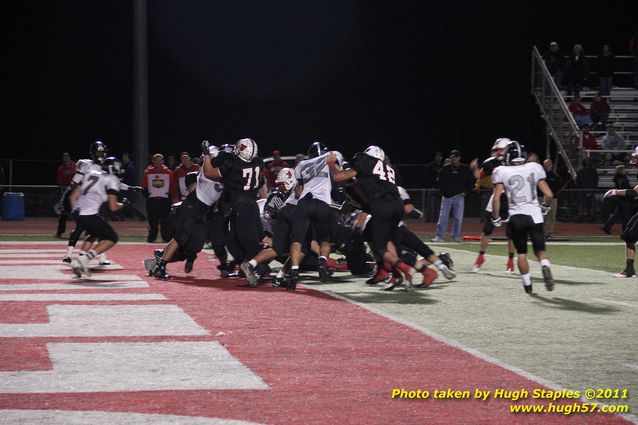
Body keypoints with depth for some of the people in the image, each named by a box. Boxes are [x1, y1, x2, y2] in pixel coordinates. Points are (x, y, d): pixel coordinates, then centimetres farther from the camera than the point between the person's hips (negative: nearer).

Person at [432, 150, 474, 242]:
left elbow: (471, 182, 9)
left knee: (458, 218, 1)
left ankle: (456, 237, 11)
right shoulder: (445, 168, 6)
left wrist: (465, 191, -3)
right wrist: (443, 192, -1)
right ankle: (439, 237, -2)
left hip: (459, 197, 0)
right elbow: (440, 182, 12)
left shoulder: (465, 169, 4)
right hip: (447, 196, 0)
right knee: (443, 217, -3)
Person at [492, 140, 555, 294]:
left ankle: (527, 284, 13)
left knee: (521, 252, 14)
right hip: (534, 215, 1)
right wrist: (545, 207, 22)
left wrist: (495, 218, 5)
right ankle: (545, 267, -22)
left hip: (516, 216, -1)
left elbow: (496, 198, -8)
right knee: (540, 249, 8)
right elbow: (549, 195, 2)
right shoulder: (534, 168, 3)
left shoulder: (502, 172, -3)